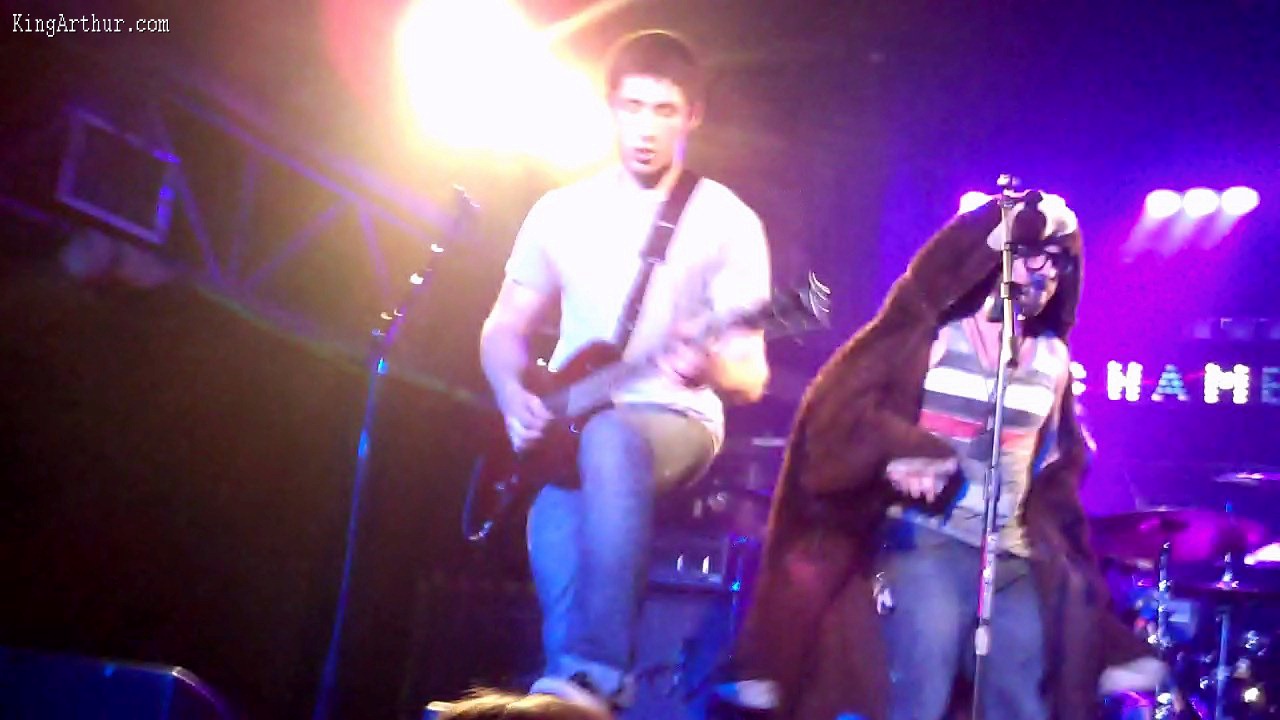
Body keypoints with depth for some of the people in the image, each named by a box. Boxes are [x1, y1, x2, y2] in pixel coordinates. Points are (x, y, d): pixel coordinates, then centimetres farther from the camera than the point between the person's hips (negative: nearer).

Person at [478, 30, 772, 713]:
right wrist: (515, 398, -5)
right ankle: (585, 678, -21)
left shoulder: (728, 222, -1)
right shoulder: (562, 210, 10)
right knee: (557, 481, -30)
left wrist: (709, 366, -28)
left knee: (609, 440, -37)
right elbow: (503, 329, 16)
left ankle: (591, 675, -35)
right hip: (561, 426, 3)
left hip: (675, 420, -3)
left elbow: (751, 378, -4)